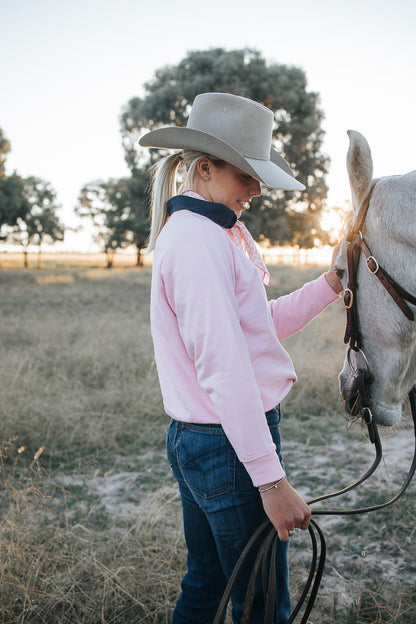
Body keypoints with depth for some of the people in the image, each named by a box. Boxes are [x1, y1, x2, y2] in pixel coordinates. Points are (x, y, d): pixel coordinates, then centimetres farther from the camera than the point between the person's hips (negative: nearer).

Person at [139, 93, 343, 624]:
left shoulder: (206, 233, 14)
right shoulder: (199, 240, -19)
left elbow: (265, 324, 17)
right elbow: (224, 370, -25)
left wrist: (332, 283, 8)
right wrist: (272, 480, -24)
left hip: (190, 441, 10)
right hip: (232, 446, -10)